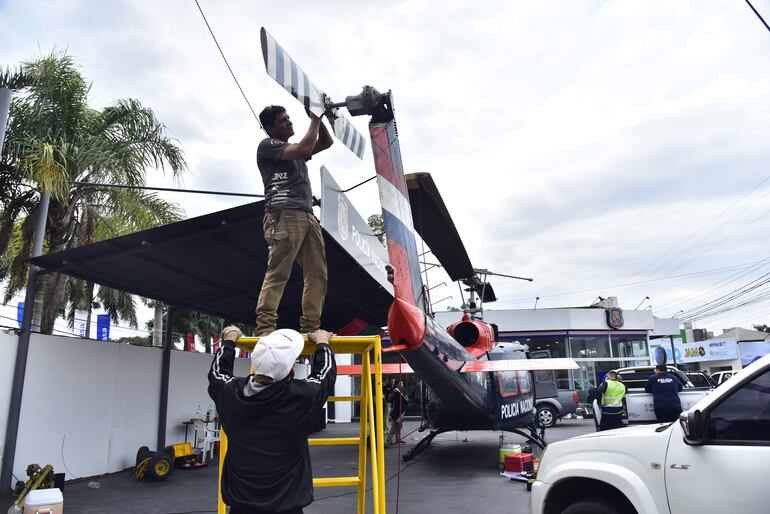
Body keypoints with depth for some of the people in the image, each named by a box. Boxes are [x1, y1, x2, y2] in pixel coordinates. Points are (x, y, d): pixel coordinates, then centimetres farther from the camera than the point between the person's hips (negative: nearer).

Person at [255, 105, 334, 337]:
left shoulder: (294, 150, 31)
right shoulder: (267, 145, 7)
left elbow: (326, 143, 33)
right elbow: (305, 148, -7)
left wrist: (318, 119, 20)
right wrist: (314, 120, 6)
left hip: (308, 216, 8)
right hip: (284, 215, -8)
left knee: (317, 274, -2)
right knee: (277, 272, -17)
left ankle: (311, 327, -4)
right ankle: (264, 328, -20)